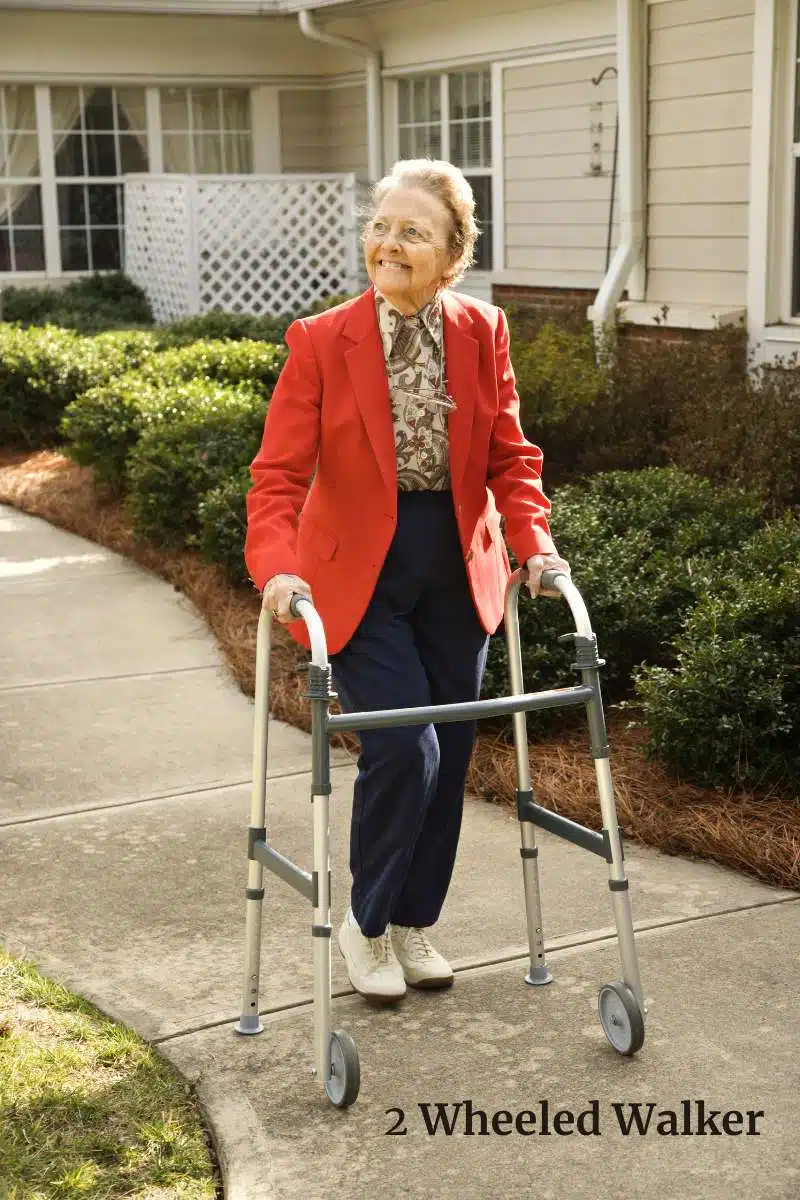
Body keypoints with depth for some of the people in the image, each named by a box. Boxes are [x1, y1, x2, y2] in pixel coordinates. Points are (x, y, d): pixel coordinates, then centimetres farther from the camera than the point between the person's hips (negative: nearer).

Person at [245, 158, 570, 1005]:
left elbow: (510, 457, 2)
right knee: (403, 747, -13)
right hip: (358, 576, -4)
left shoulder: (482, 334, -4)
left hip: (456, 571, 4)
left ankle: (414, 926, 30)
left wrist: (532, 543, -13)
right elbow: (279, 472, -15)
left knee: (449, 755, 9)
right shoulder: (321, 342, -14)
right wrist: (278, 569, -31)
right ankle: (366, 925, 12)